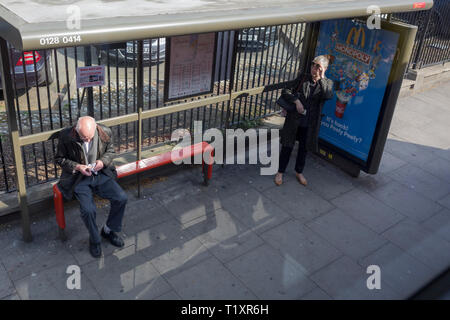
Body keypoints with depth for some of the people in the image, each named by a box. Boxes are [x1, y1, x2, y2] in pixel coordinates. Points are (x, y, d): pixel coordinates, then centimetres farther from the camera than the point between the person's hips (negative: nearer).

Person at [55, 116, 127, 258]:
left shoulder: (105, 132, -9)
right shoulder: (66, 136, -15)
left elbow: (110, 151, 9)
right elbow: (59, 159, -1)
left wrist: (103, 161, -13)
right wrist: (77, 167, -17)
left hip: (101, 174, 3)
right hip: (79, 177, -3)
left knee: (121, 198, -15)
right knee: (88, 210, -24)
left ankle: (108, 230, 11)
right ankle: (94, 240, 6)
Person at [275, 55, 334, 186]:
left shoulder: (327, 83, 0)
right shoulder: (303, 78, -1)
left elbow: (328, 95, -22)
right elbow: (286, 91, -2)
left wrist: (321, 78, -21)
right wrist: (296, 101, -17)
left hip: (310, 124, 1)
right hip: (294, 120, -1)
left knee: (304, 148, 16)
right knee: (287, 146, 6)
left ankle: (299, 172, 36)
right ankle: (280, 172, 22)